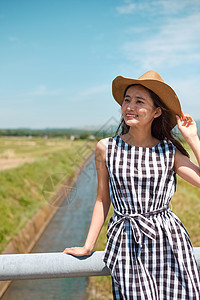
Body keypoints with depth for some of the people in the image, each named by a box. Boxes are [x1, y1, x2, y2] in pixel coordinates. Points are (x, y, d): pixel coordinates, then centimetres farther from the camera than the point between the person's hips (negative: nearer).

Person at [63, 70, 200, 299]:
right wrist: (87, 246, 7)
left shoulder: (169, 151, 1)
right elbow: (103, 200, 6)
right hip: (127, 245, -1)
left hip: (169, 243, 1)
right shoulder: (106, 148, 0)